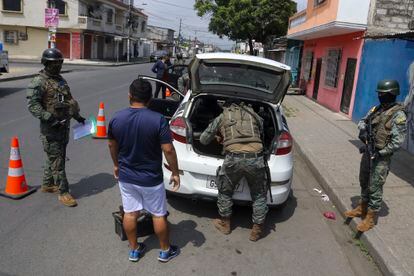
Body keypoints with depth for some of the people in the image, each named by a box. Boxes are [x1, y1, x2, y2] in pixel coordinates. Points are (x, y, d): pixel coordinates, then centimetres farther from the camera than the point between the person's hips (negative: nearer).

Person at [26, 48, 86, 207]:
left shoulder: (60, 79, 14)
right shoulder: (39, 82, -12)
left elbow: (67, 100, 24)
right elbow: (32, 104, -19)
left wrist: (77, 116, 20)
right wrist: (50, 118, -27)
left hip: (64, 126, 8)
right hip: (50, 128, -8)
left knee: (54, 157, 18)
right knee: (57, 161, -4)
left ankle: (47, 185, 33)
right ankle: (63, 192, 3)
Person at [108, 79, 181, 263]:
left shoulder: (116, 118, -7)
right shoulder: (158, 120, -21)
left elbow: (112, 145, 6)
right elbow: (168, 150, -20)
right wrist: (175, 172, -7)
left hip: (125, 176, 4)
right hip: (150, 179, -3)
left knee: (130, 213, 18)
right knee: (158, 215, 13)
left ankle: (134, 250, 34)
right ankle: (165, 251, 30)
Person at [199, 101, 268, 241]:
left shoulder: (222, 117, 19)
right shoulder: (254, 115, 22)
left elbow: (203, 139, 23)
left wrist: (217, 137, 43)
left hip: (233, 159, -1)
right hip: (256, 159, 1)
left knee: (225, 192, 23)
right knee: (259, 195, 21)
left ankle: (225, 224, 38)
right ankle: (257, 230, 30)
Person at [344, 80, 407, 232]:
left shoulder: (398, 115, -16)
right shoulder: (377, 109, 6)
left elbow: (398, 141, -19)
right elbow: (363, 121, 16)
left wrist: (379, 153, -19)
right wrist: (363, 130, -6)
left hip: (381, 157, -7)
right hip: (368, 151, 7)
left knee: (374, 188, 1)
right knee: (364, 183, 19)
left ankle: (371, 217, 14)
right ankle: (362, 208, 37)